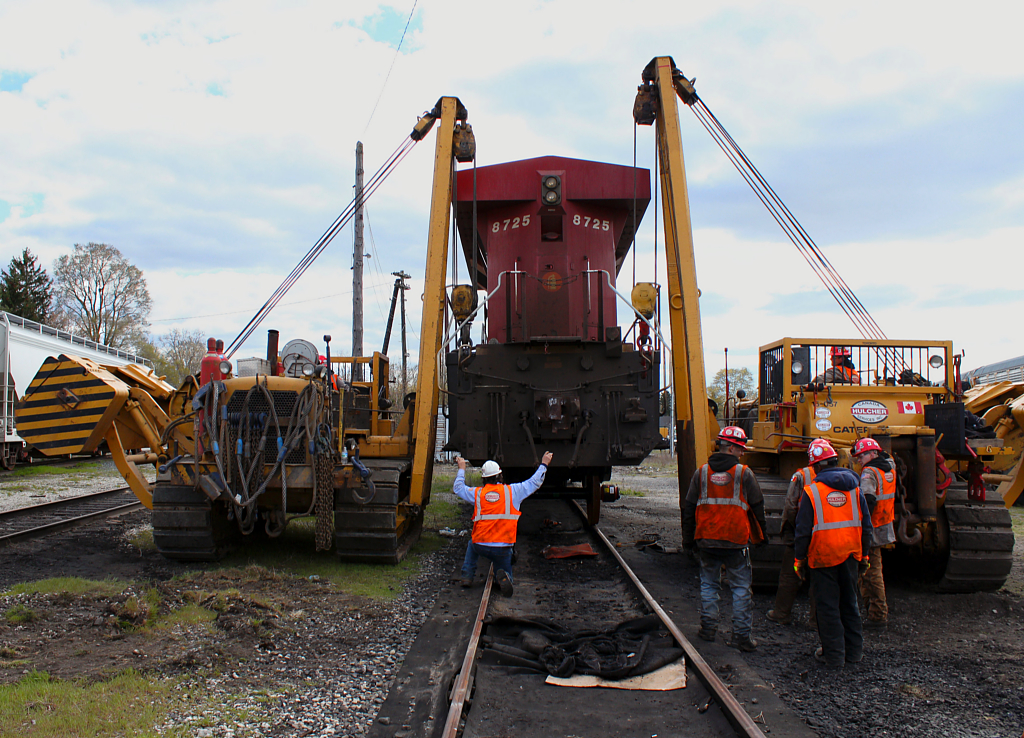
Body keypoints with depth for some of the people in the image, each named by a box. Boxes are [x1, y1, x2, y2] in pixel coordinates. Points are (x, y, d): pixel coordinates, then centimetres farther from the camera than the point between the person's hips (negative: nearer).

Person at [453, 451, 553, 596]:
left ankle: (467, 576, 24)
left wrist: (462, 468, 33)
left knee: (472, 543, 37)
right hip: (503, 549, -2)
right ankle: (502, 576, -20)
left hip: (480, 546, 2)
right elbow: (535, 482, 9)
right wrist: (544, 464, 21)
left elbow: (458, 488, 20)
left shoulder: (477, 493, 1)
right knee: (506, 578, 16)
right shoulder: (512, 491, -2)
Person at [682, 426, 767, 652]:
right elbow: (757, 507, 3)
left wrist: (688, 540, 15)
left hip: (706, 540, 3)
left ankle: (708, 628, 19)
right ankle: (741, 636, 6)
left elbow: (689, 508, 7)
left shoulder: (701, 472, 3)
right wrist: (763, 535, 17)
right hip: (736, 540, -3)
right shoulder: (744, 473, -5)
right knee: (741, 587, 6)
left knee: (709, 584, 16)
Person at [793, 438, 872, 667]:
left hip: (823, 556, -4)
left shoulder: (812, 491, -10)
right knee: (849, 603, 16)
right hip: (850, 555, 5)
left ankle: (834, 654, 9)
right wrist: (864, 554, 19)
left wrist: (799, 558, 3)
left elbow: (803, 530, -7)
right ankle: (854, 651, 24)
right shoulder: (854, 487, 3)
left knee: (828, 606, 4)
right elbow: (865, 525, 9)